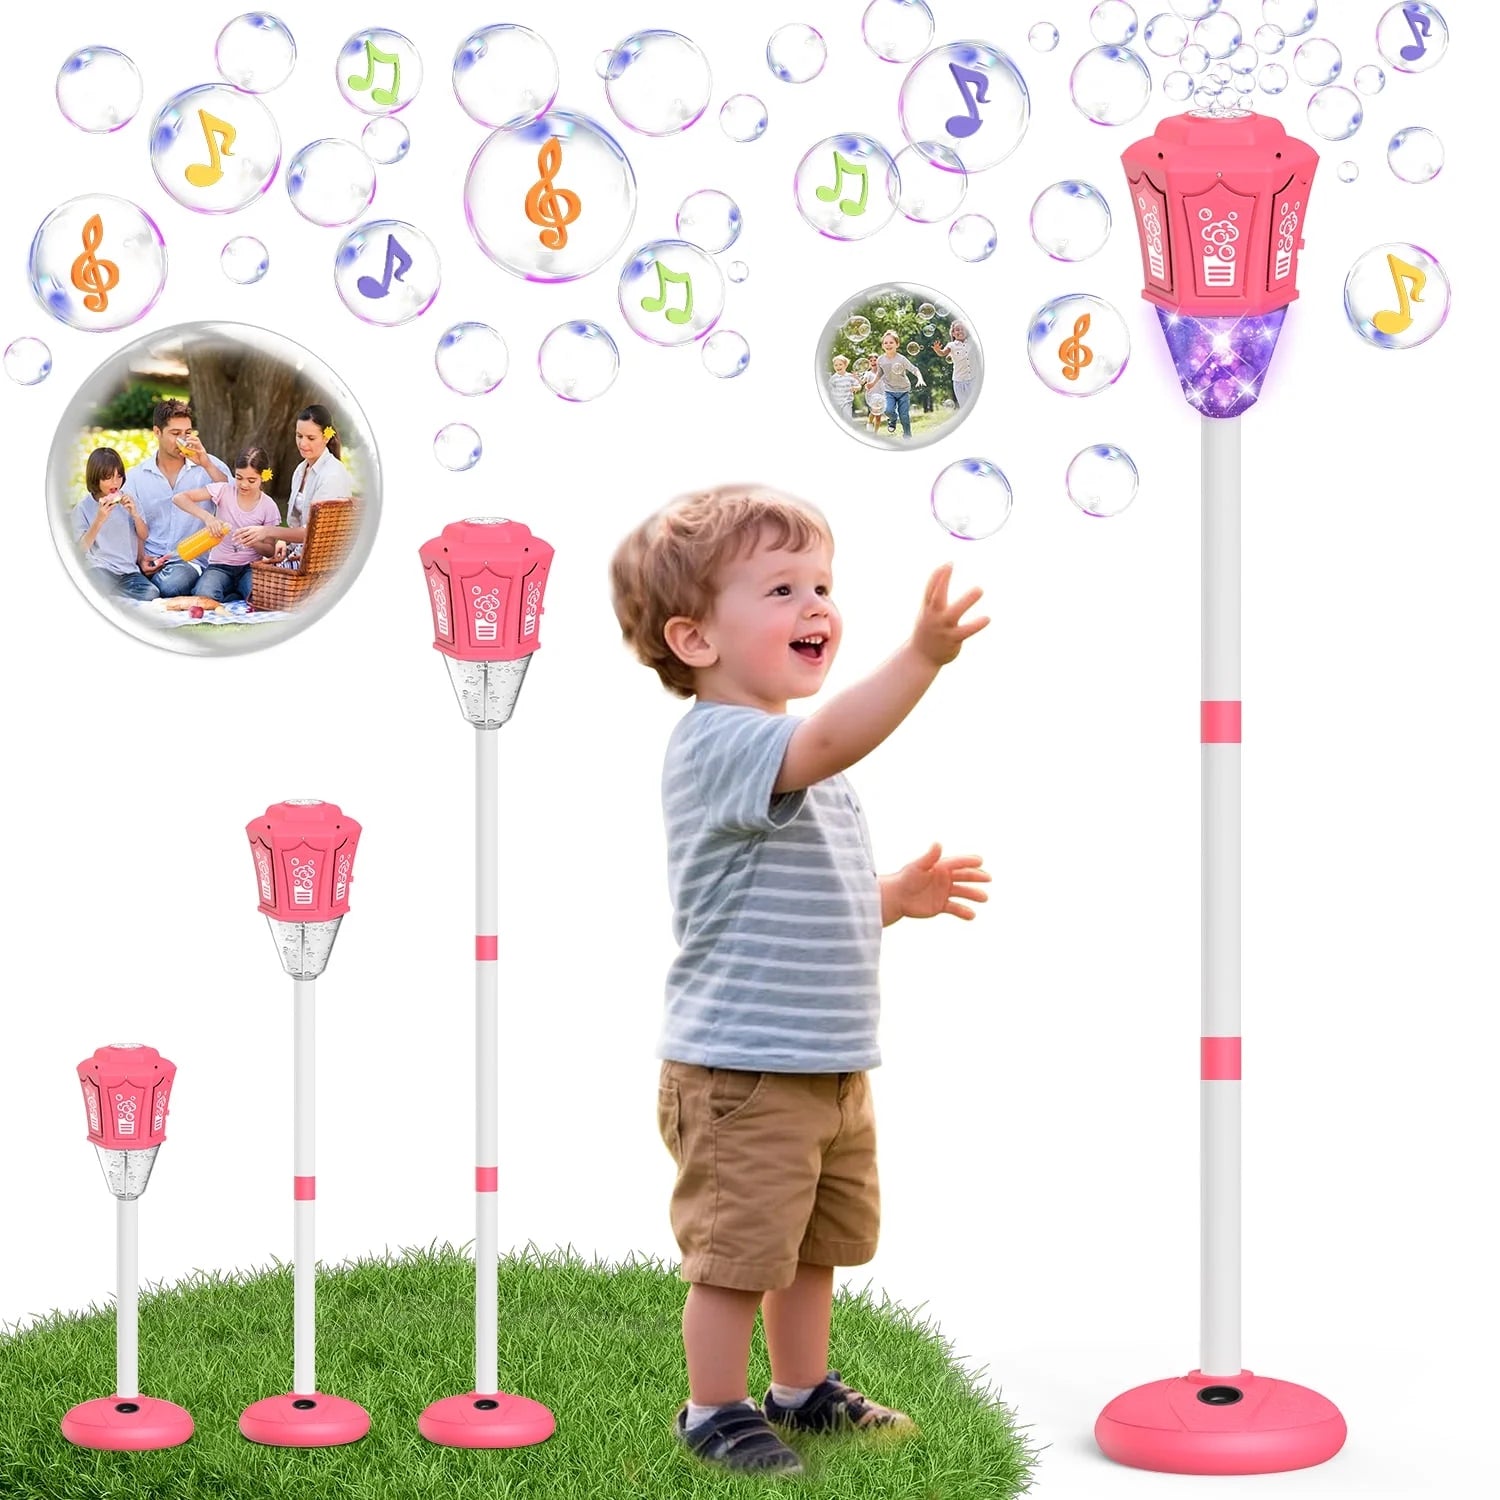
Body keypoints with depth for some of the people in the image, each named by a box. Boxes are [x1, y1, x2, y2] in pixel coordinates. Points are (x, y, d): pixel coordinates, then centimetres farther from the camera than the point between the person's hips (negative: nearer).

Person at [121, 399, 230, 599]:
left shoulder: (210, 466, 7)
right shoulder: (135, 477, 11)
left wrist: (206, 465, -14)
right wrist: (140, 559, -8)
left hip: (192, 560, -1)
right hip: (152, 562, 1)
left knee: (172, 584, -35)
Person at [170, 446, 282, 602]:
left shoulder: (268, 506, -1)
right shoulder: (224, 491, -4)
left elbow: (270, 550, 4)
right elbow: (179, 498, -11)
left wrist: (254, 543, -19)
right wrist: (206, 517, -26)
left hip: (250, 566, 1)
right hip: (220, 565, -1)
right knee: (205, 597, -34)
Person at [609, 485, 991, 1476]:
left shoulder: (791, 762, 13)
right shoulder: (720, 743, -20)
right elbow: (826, 743, -41)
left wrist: (895, 897, 10)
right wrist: (922, 656, -51)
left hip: (832, 1063, 10)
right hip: (743, 1068, -10)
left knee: (816, 1242, 21)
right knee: (738, 1248, 2)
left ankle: (804, 1389, 37)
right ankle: (716, 1411, 17)